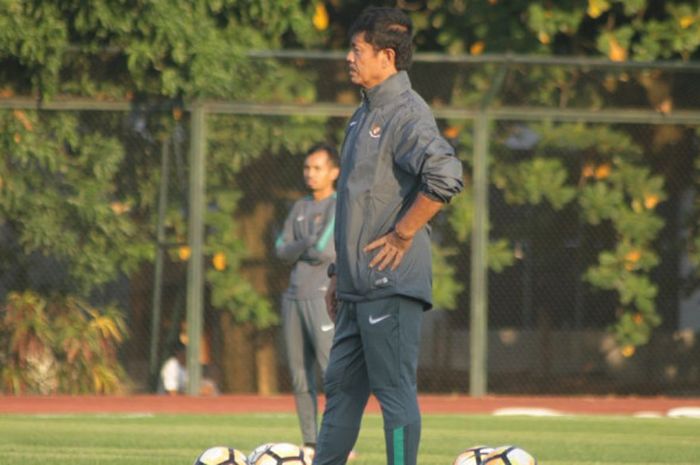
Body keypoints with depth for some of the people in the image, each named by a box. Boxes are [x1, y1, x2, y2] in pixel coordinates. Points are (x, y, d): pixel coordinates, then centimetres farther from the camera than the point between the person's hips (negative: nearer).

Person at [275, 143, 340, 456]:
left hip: (324, 297, -7)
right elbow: (282, 251, 11)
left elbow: (323, 248, -14)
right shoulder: (300, 208, 20)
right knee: (300, 376, 4)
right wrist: (309, 247, -5)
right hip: (294, 297, 7)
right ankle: (310, 444, 6)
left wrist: (298, 249, 3)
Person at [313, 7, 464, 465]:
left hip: (391, 282, -10)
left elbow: (445, 175, -29)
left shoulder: (406, 112, -13)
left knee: (395, 389, -7)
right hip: (359, 287, 10)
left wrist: (402, 235, -20)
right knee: (342, 387, 13)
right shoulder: (365, 114, 18)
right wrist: (340, 273, 24)